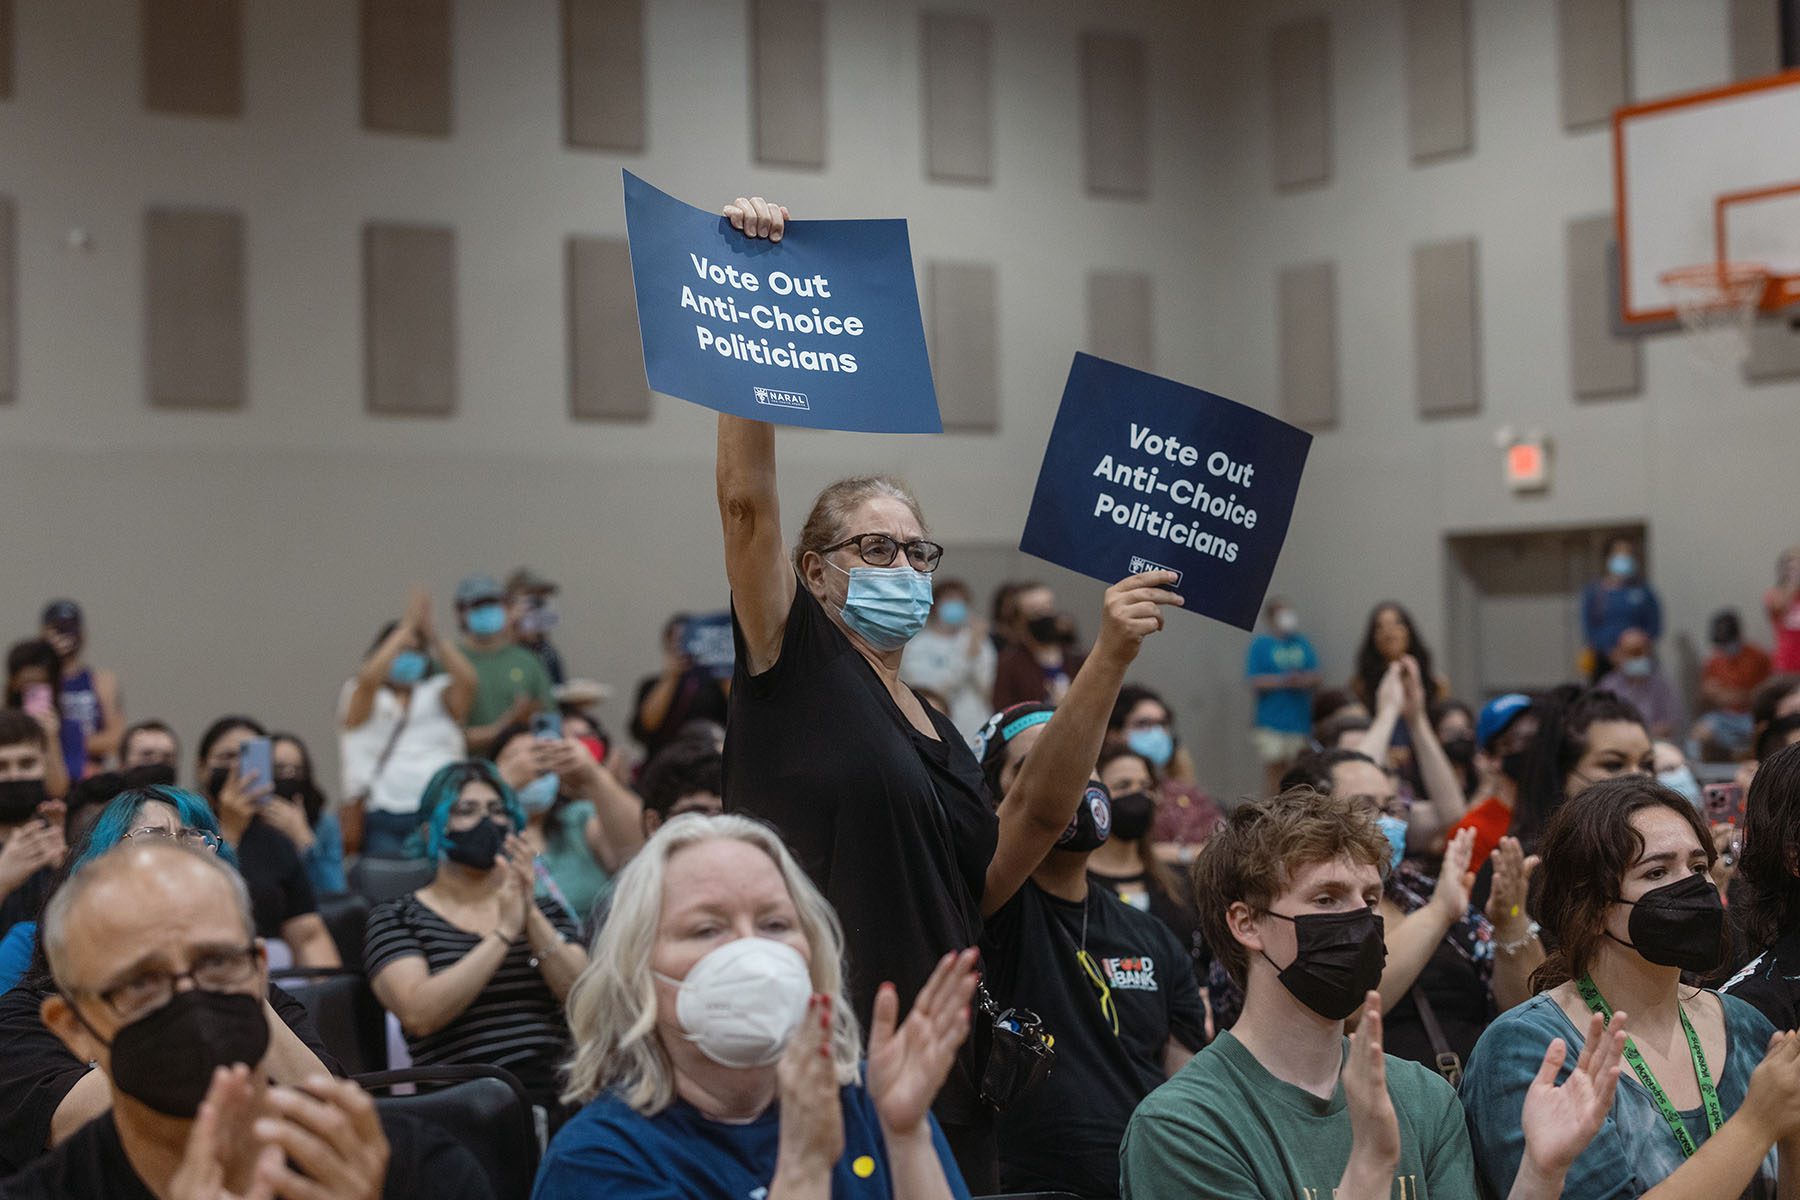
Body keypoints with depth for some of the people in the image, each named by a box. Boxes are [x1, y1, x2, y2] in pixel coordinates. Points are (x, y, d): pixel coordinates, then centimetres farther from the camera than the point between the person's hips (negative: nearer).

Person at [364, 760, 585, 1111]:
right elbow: (418, 1015, -10)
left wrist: (531, 916, -11)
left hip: (560, 1086, 4)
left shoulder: (544, 908, 22)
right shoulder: (395, 918, 10)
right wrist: (505, 932, -13)